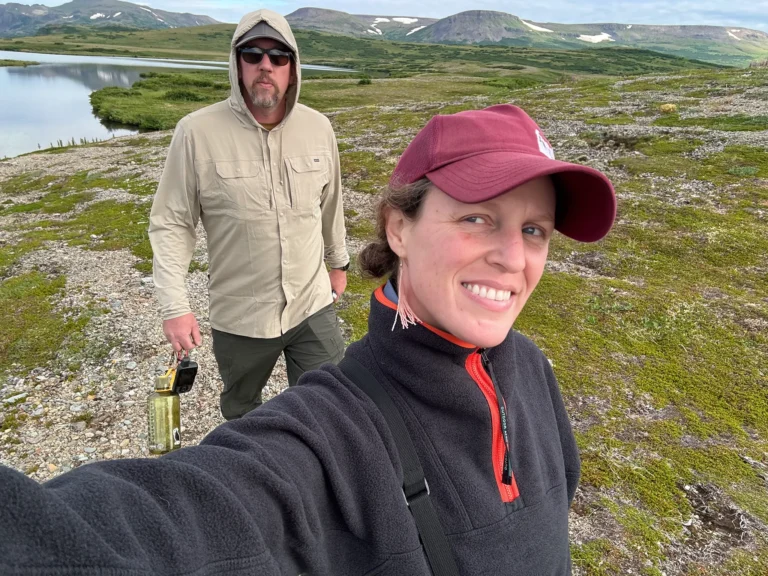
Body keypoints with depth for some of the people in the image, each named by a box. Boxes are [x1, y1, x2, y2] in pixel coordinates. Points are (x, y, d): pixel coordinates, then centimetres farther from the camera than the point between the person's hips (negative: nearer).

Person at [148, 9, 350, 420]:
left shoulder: (318, 127, -3)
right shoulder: (197, 132, -14)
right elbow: (170, 224, -9)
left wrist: (337, 262, 20)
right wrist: (174, 306, -14)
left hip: (313, 306, 2)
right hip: (238, 317, -1)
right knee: (241, 413, 24)